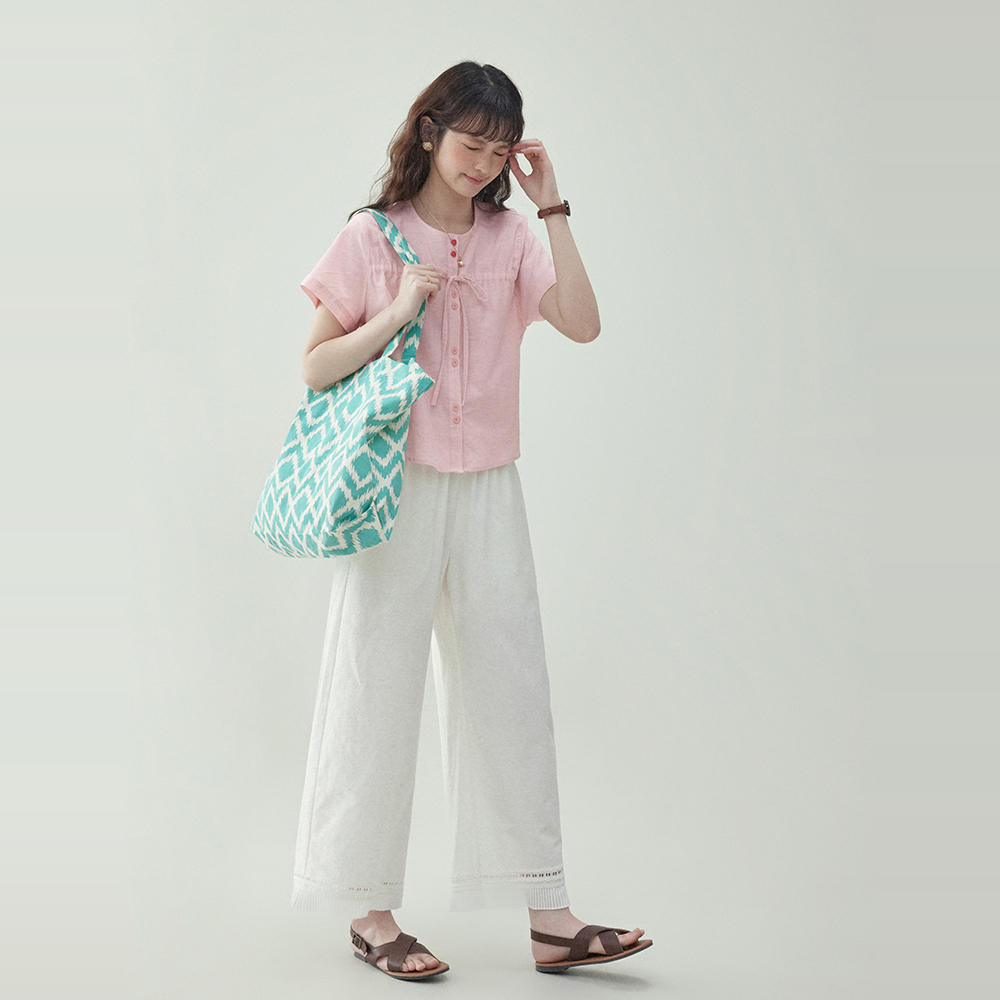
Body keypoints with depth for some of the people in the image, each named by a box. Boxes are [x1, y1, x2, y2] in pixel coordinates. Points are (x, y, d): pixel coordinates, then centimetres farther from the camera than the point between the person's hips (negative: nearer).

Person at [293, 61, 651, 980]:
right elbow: (316, 368, -1)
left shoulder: (510, 238, 7)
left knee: (511, 689, 4)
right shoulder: (372, 237, -1)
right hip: (396, 483, -3)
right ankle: (369, 912, 14)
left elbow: (583, 324, -8)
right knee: (380, 690, 2)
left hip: (487, 489, 3)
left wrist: (552, 209, -8)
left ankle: (548, 916, 8)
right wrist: (398, 312, -15)